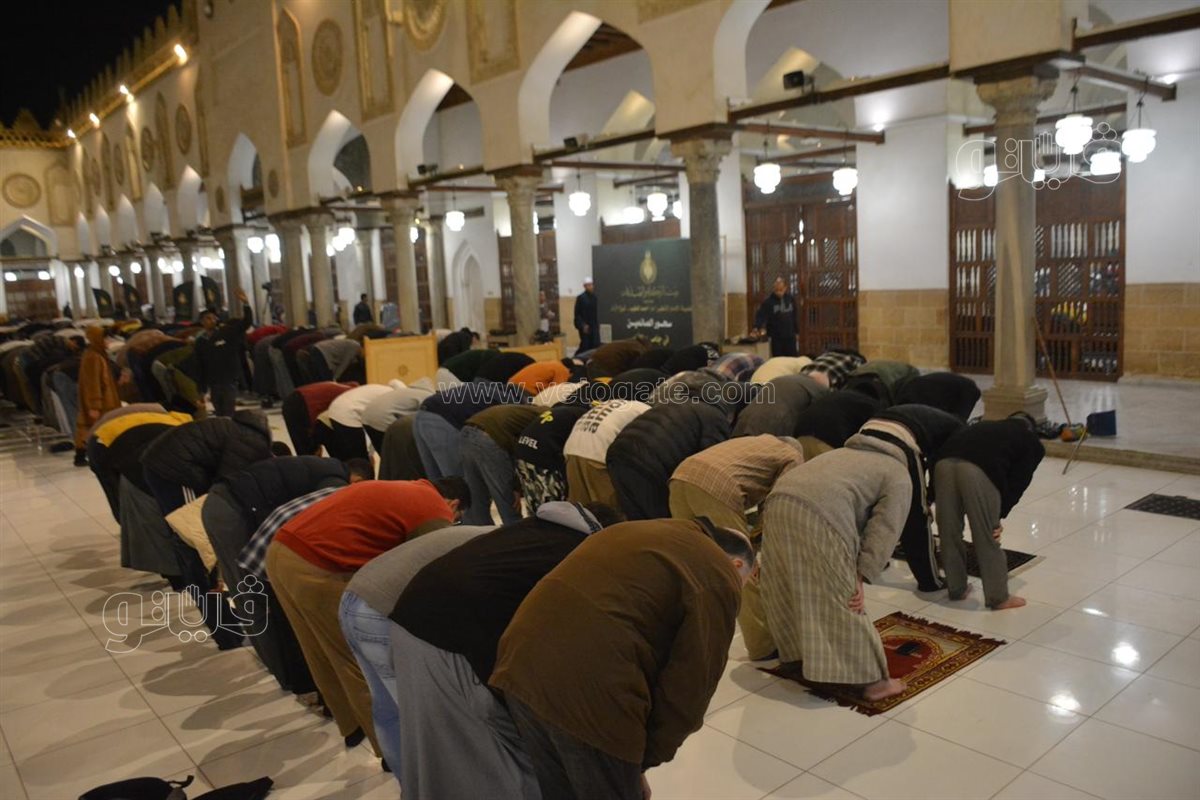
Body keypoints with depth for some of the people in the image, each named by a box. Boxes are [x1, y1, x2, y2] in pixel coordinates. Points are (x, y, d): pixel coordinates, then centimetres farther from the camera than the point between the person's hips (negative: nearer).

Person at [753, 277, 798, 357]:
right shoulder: (768, 301, -10)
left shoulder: (791, 299, 4)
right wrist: (757, 327, -36)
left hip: (790, 337, 3)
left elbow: (794, 317, 13)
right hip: (775, 338, -3)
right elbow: (761, 315, -19)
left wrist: (796, 332, 13)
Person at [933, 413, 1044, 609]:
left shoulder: (988, 426, 40)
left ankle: (956, 588, 34)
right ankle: (998, 597, 24)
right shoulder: (1032, 443, 28)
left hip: (944, 461, 4)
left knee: (949, 533, 19)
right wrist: (999, 516, 16)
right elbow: (1018, 482, 14)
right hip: (979, 469, -4)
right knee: (988, 538, 11)